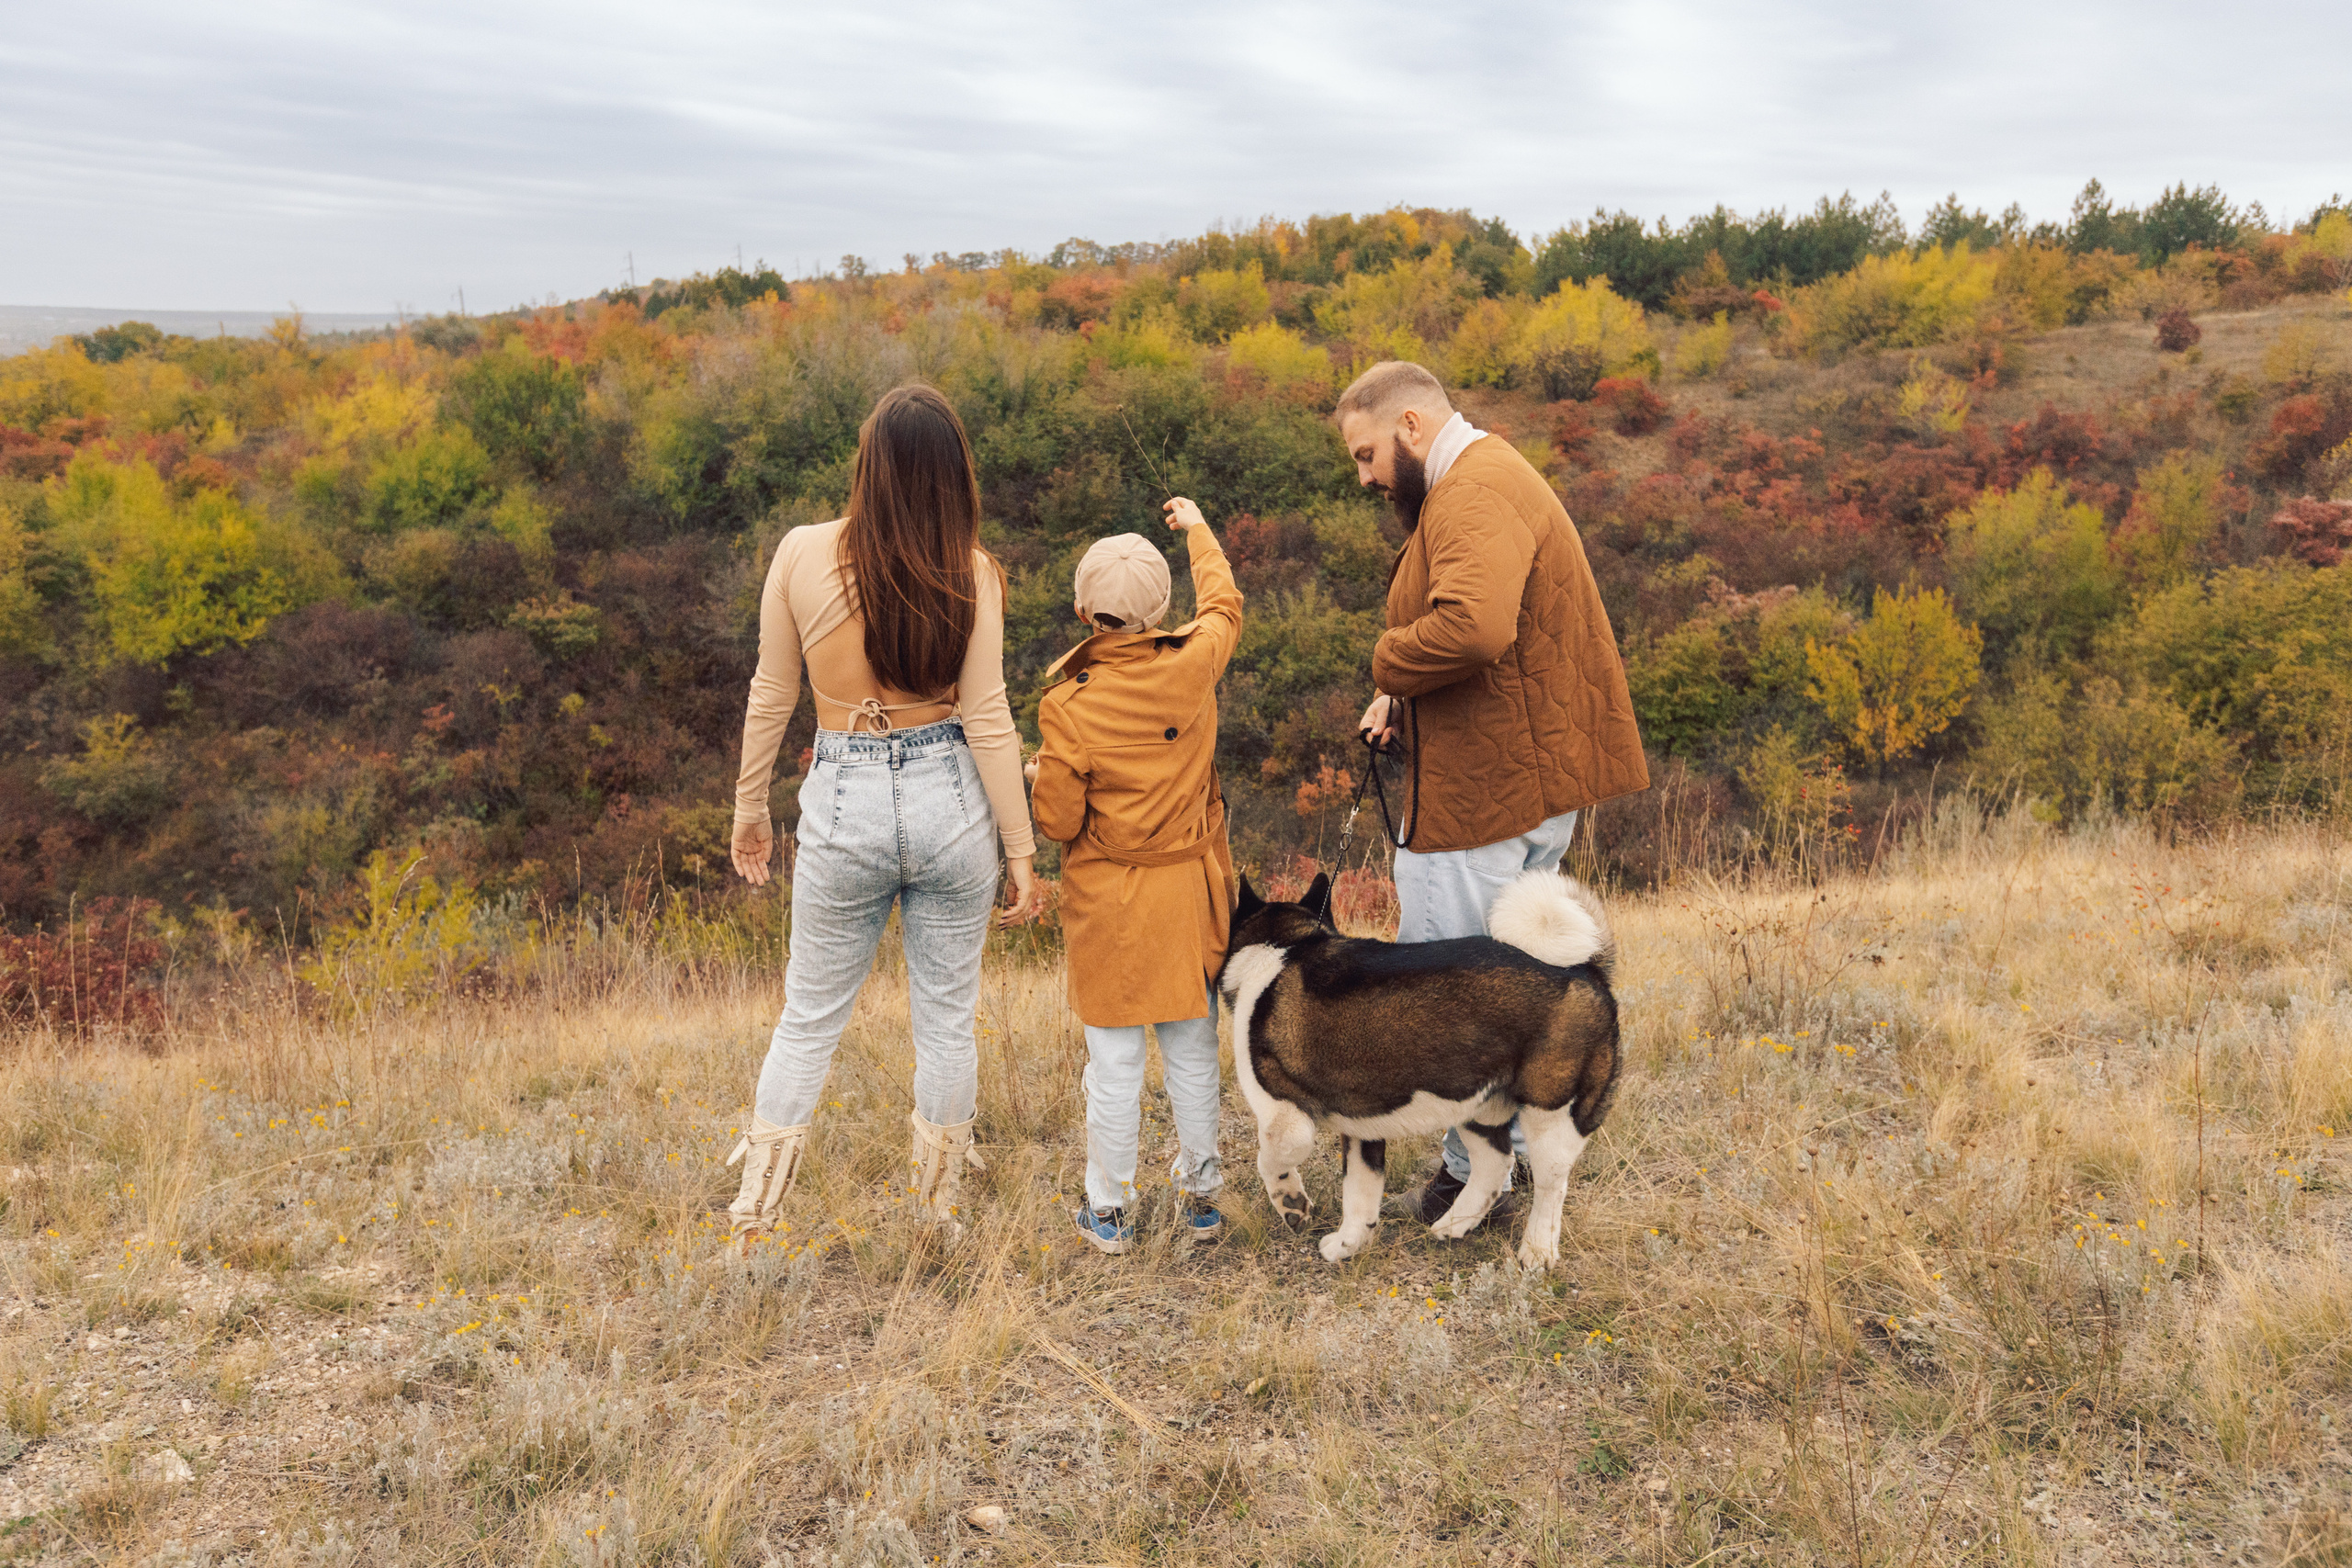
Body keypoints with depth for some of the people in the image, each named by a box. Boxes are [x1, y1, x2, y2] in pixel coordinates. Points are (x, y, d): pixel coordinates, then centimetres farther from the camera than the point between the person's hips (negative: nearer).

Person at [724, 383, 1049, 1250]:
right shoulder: (970, 573, -8)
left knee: (809, 1017, 15)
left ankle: (751, 1221, 22)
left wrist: (749, 805, 14)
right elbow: (986, 720, -7)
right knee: (947, 1017, 13)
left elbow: (771, 696, 1)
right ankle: (935, 1214, 27)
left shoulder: (802, 554, -6)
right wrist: (1021, 852, -1)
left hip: (844, 803, 0)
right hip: (951, 798, 0)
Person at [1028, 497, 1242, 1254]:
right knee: (1193, 1050, 15)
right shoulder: (1193, 666, -9)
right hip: (1192, 887, 3)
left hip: (1110, 901, -3)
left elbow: (1058, 821, -11)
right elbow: (1222, 605, 14)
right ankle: (1201, 1194, 26)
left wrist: (1037, 775, 10)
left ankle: (1109, 1208, 19)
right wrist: (1197, 530, 30)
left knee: (1115, 1059, 7)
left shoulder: (1068, 707, -17)